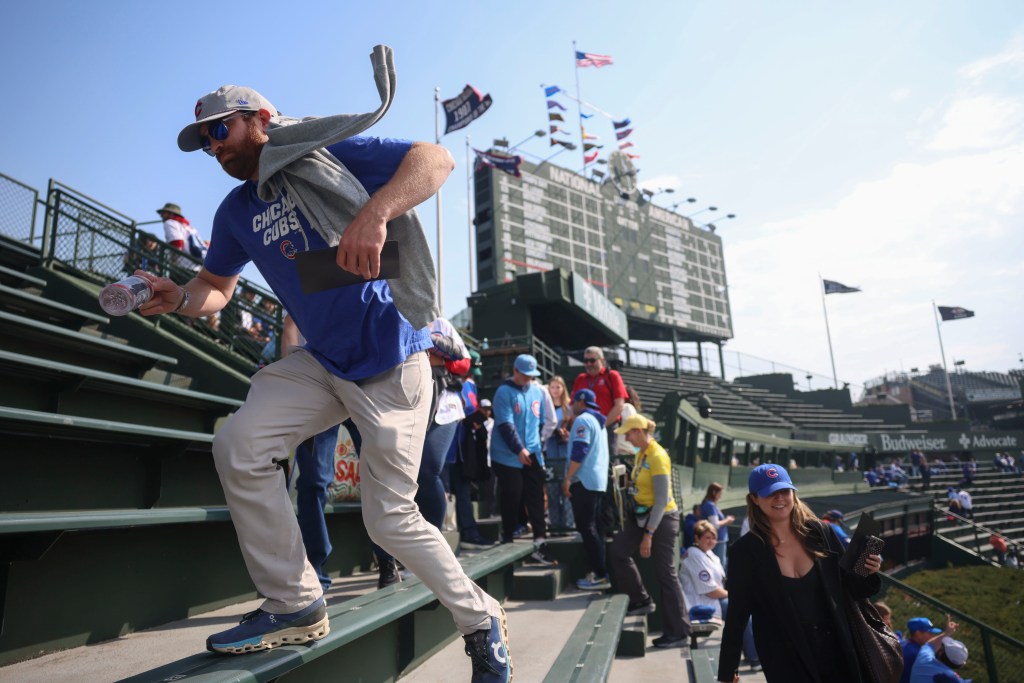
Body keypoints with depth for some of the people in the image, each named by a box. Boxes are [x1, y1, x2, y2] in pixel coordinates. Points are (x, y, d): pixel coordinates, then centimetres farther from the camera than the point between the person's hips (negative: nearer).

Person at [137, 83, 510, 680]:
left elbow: (436, 159, -20)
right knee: (239, 448, -10)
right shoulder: (237, 212, 10)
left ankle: (480, 619, 21)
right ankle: (297, 606, 7)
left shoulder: (328, 154, -9)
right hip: (321, 363, 7)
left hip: (391, 365, -6)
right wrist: (178, 298, -5)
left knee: (390, 518, -5)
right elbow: (216, 289, 19)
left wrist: (374, 212, -38)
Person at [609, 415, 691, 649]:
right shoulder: (641, 453, 5)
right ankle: (641, 600, 17)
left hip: (662, 518, -8)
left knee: (665, 574, 0)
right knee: (619, 549, 2)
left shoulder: (657, 457, -21)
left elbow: (662, 500, -22)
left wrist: (648, 535, -21)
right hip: (643, 515, 9)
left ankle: (679, 633, 14)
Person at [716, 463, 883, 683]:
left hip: (836, 651, 3)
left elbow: (852, 588, 9)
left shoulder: (819, 533, -3)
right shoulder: (745, 551, -10)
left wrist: (868, 574, -12)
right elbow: (737, 615, -6)